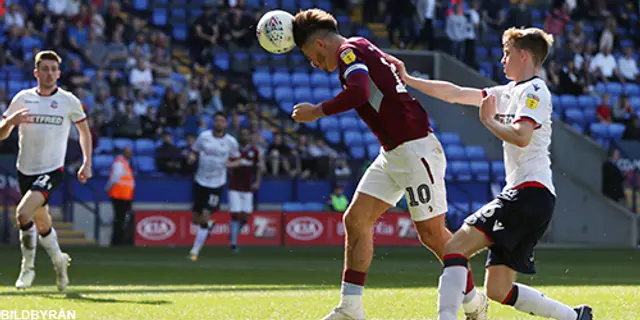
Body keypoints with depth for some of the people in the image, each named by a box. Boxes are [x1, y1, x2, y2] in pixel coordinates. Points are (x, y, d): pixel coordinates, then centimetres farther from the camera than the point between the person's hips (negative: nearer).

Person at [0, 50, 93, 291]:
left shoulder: (69, 101, -2)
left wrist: (87, 163, 6)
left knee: (23, 213, -23)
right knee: (41, 224, 13)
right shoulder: (23, 98, 1)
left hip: (52, 170, -4)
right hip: (26, 170, 4)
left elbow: (84, 130, 13)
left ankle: (28, 267, -6)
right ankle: (59, 260, 41)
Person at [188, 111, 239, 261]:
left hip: (217, 183, -2)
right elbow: (194, 152, 8)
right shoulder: (204, 136, -4)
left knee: (205, 217, -11)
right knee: (195, 219, 6)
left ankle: (195, 250, -1)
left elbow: (235, 159, 11)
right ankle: (209, 225, 42)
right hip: (200, 181, 2)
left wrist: (232, 163, -12)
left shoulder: (231, 142, -3)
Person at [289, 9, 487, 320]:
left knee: (432, 233, -6)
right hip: (393, 153, 10)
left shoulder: (349, 51, -11)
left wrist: (317, 111, -20)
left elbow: (359, 92, -29)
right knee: (355, 220, 5)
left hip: (414, 148, -10)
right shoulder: (360, 48, 17)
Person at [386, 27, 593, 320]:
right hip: (520, 195, 9)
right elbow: (455, 93, 25)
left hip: (530, 192, -9)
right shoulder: (509, 92, 23)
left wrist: (488, 120, -7)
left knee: (456, 246, -21)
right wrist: (407, 80, 22)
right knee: (498, 291, 7)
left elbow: (521, 137, -22)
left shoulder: (534, 91, -4)